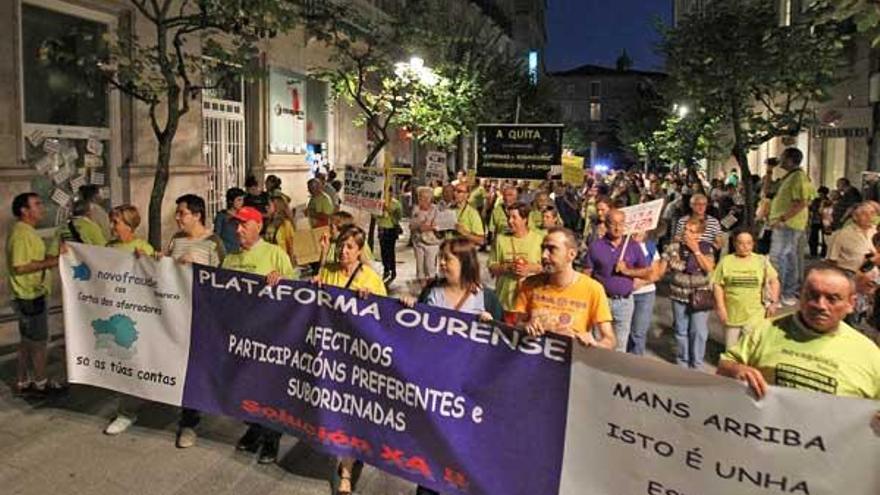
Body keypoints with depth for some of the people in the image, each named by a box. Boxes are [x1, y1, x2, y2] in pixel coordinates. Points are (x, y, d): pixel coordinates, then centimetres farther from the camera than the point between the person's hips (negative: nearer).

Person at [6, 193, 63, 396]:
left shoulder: (28, 232, 13)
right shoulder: (20, 234, -19)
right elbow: (19, 266, -26)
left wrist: (54, 256, 6)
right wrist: (49, 262, -21)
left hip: (32, 295, 10)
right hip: (30, 297, -10)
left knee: (27, 341, 16)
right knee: (39, 341, 3)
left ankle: (23, 382, 26)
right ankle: (41, 382, 16)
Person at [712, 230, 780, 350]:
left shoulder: (761, 261, 1)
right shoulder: (726, 261, -2)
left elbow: (774, 281, 7)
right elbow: (717, 285, -2)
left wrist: (773, 302, -3)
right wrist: (720, 307, -6)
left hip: (755, 315, 0)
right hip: (732, 315, 1)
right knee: (731, 349, 14)